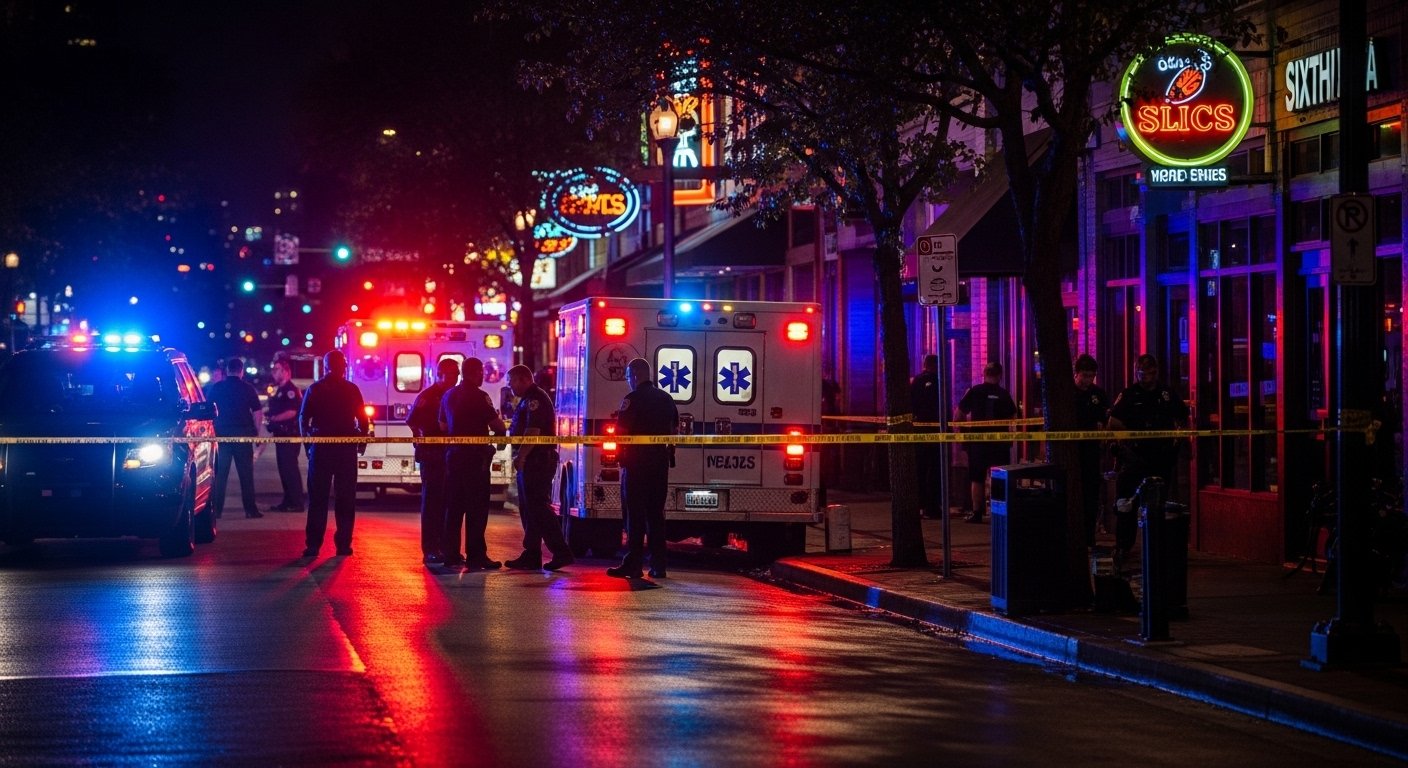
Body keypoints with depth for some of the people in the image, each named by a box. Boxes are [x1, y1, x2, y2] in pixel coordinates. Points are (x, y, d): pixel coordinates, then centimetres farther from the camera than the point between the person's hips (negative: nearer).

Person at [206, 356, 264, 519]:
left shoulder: (215, 388, 3)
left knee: (220, 473, 5)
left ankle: (216, 508, 3)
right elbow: (257, 412, -3)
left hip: (221, 433, 1)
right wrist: (256, 432, 6)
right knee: (246, 473, 3)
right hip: (243, 433, -1)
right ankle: (250, 508, 2)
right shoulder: (248, 388, -1)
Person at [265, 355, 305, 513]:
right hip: (281, 434, 10)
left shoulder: (291, 390, -12)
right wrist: (268, 413, 8)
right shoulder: (279, 390, 18)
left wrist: (273, 418, -16)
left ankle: (296, 503, -10)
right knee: (284, 468, 11)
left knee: (290, 467, -10)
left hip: (290, 434, -10)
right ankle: (288, 501, 15)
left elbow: (291, 412, -21)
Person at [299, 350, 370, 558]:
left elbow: (303, 419, -1)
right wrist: (362, 442, 14)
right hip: (347, 447, 0)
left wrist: (307, 441, 11)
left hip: (320, 447, 0)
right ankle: (343, 544, 3)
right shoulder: (352, 390, 0)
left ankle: (313, 544, -1)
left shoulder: (314, 389, 0)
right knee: (345, 498, 6)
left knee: (318, 498, 4)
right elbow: (363, 420, 0)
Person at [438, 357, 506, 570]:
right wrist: (502, 429, 10)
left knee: (454, 507, 11)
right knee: (476, 508, -4)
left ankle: (451, 555, 12)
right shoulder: (479, 396, -12)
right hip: (475, 456, -7)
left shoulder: (449, 395, 11)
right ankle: (475, 556, -6)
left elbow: (443, 426, 18)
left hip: (454, 455, 7)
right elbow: (496, 425, -12)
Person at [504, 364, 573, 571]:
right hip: (532, 462, 11)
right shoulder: (528, 399, 20)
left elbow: (532, 431, -23)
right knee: (529, 509, 12)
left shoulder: (535, 399, -14)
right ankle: (531, 555, 15)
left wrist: (521, 456, -21)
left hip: (537, 460, -11)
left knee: (538, 508, -12)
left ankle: (561, 552, -13)